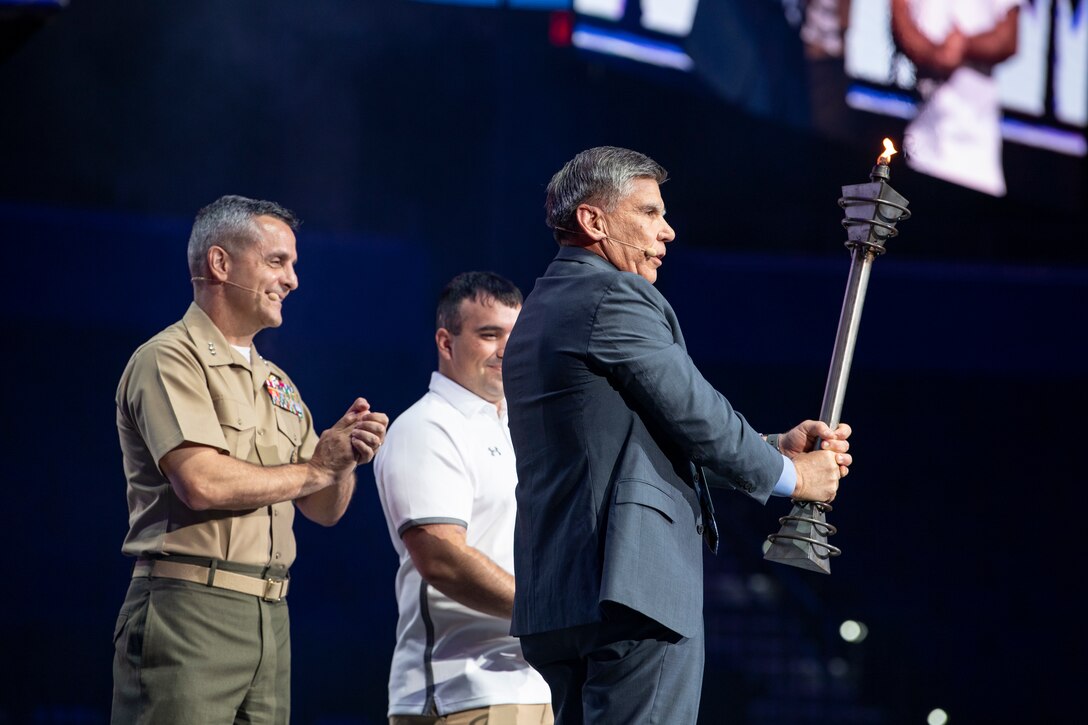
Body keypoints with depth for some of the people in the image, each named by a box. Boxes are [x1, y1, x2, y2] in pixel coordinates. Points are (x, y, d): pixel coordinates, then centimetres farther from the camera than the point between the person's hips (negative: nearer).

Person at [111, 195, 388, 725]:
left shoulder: (276, 382, 20)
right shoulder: (169, 359, -5)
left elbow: (324, 510, 20)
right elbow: (201, 483, -19)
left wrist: (346, 459, -3)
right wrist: (314, 468, -5)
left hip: (269, 617, 8)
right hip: (191, 607, -8)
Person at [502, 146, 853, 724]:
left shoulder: (538, 313, 23)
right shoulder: (614, 298, -8)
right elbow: (695, 417, -9)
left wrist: (777, 447, 16)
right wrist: (790, 475, 7)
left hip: (555, 598, 10)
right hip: (633, 585, -10)